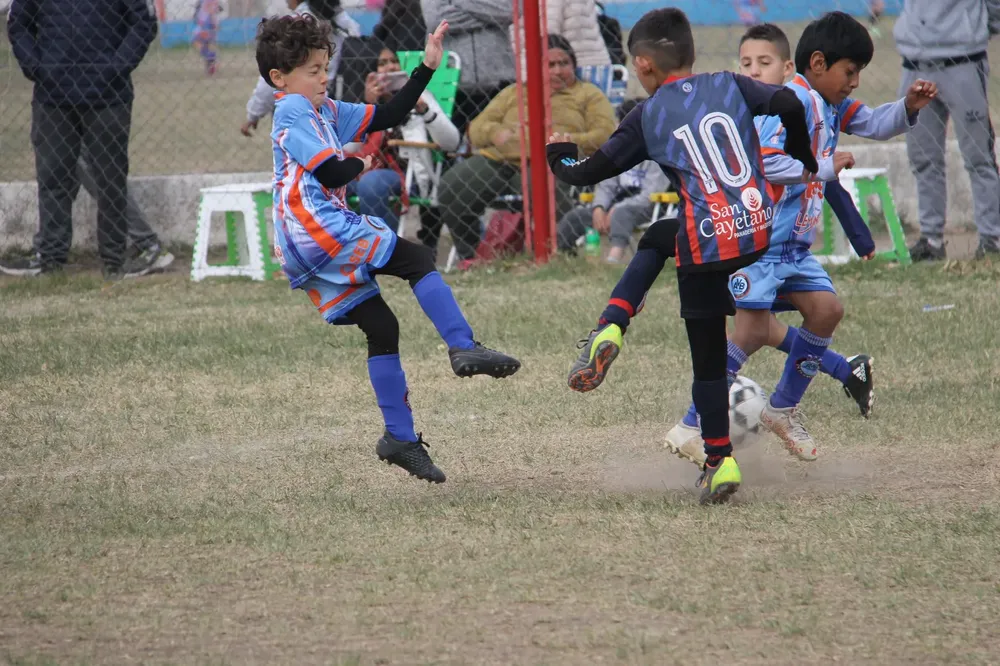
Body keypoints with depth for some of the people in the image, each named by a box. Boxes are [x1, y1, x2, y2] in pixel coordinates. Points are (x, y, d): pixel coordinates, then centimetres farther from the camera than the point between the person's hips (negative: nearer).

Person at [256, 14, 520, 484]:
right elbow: (330, 172, -14)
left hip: (310, 252, 9)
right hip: (317, 229, -9)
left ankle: (400, 438, 8)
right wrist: (361, 165, 6)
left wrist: (427, 68, 14)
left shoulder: (327, 111, 23)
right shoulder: (293, 111, -5)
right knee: (416, 260, -14)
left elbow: (389, 116, 20)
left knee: (381, 329, 7)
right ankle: (463, 348, -26)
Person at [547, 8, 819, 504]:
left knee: (708, 360, 14)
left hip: (706, 246, -4)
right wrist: (801, 160, 16)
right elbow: (788, 105, -4)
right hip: (762, 229, 4)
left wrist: (560, 160, 33)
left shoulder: (648, 116, 6)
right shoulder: (730, 86, 12)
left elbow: (589, 172, 9)